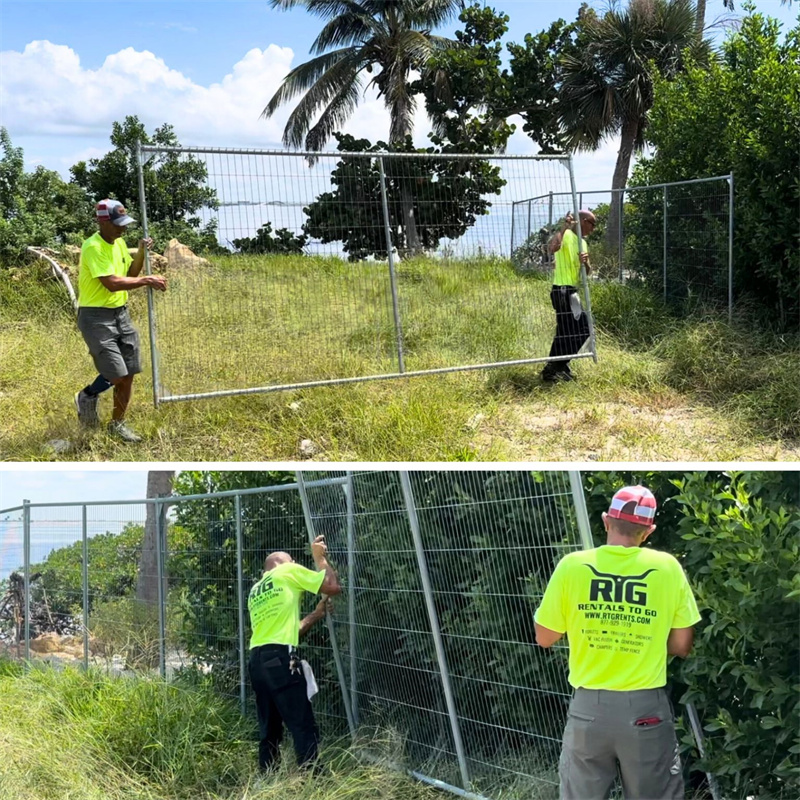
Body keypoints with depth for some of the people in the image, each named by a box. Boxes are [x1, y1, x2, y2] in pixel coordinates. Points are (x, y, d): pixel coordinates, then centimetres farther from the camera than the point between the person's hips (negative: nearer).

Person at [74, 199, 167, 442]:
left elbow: (130, 274, 14)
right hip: (96, 317, -8)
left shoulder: (119, 243, 8)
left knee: (129, 374, 7)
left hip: (121, 313, 8)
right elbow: (112, 283, -25)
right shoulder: (93, 247, -19)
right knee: (116, 375, -13)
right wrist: (147, 281, -19)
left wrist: (141, 252, -1)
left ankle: (117, 424, 22)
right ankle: (87, 397, 18)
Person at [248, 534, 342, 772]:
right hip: (280, 658, -8)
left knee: (269, 730, 11)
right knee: (303, 727, -7)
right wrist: (320, 557, 17)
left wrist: (317, 614, 28)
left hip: (257, 659, 8)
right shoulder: (288, 572, 7)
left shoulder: (255, 591, 27)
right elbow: (333, 586, 5)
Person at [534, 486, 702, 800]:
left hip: (589, 707, 1)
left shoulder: (572, 566, -6)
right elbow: (681, 646, 2)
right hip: (646, 708, 0)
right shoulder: (667, 567, -6)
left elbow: (544, 638, 4)